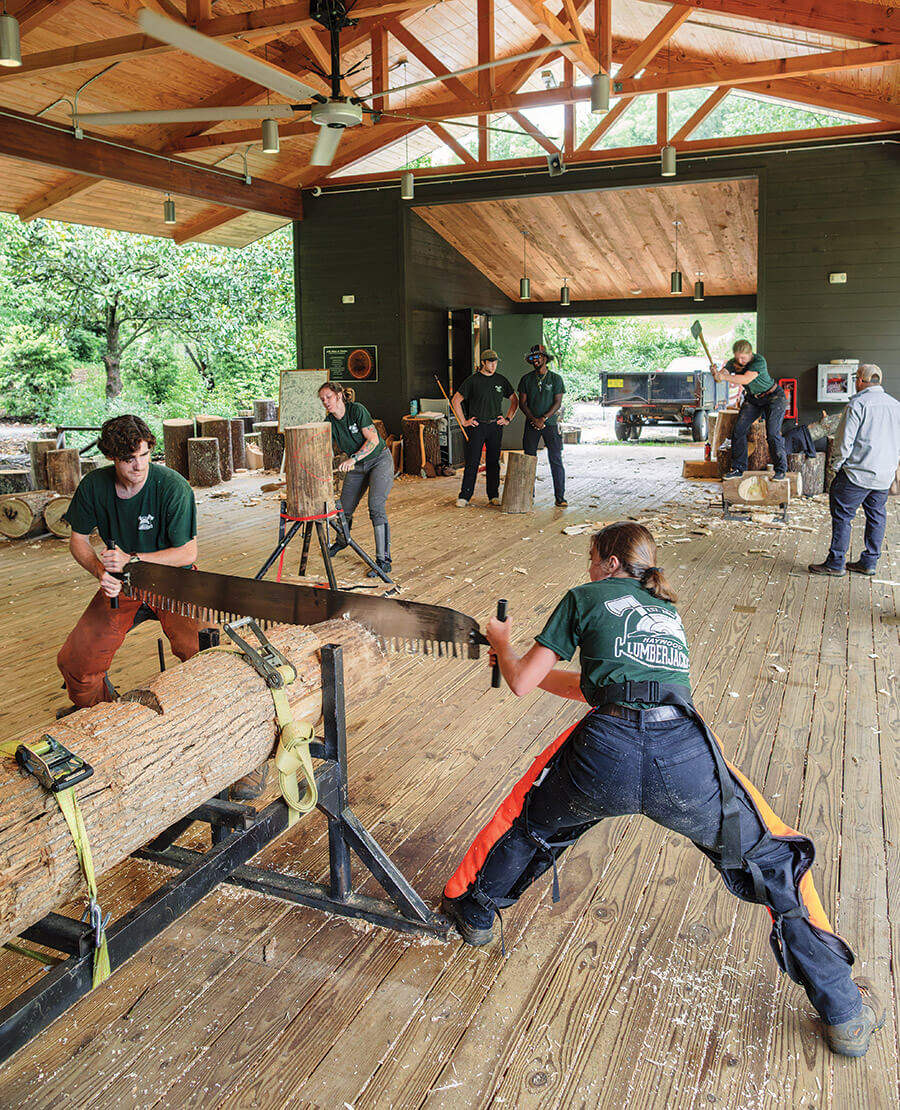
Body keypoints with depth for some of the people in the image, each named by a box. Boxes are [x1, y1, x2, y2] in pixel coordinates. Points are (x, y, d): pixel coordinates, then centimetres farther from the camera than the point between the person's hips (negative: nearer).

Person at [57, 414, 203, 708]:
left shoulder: (174, 488, -20)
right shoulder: (93, 486, -7)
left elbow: (188, 553, -15)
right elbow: (78, 540, 5)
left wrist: (131, 559, -24)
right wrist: (100, 571, -16)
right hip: (121, 585, 4)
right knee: (74, 663, -6)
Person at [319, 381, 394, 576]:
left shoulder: (357, 410, -19)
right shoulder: (329, 422, -4)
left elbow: (373, 440, -23)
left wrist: (353, 458, -32)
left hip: (379, 460, -6)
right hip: (356, 467, 6)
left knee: (376, 508, -20)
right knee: (344, 508, 11)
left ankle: (384, 560, -19)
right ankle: (341, 541, 44)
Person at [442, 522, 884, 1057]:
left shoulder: (585, 598, 18)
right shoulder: (668, 613, 31)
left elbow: (522, 683, 18)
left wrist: (504, 645, 39)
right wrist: (526, 664, 49)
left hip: (606, 754, -3)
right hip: (686, 756, 3)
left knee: (530, 817, 28)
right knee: (775, 857, 24)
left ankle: (474, 908, 48)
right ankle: (844, 1012, 27)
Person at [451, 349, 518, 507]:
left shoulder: (501, 380, 8)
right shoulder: (472, 380, -2)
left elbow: (514, 400, 18)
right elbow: (455, 400, -2)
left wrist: (507, 419, 8)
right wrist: (463, 421, -5)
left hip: (495, 426, 3)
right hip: (476, 426, -3)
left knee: (493, 462, 7)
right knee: (472, 462, -4)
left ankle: (494, 495, 15)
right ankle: (464, 496, 1)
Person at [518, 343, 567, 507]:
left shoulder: (555, 378, 2)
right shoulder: (526, 379, 7)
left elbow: (557, 402, -2)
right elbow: (522, 402, 4)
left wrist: (543, 419, -13)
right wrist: (534, 419, -9)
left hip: (550, 423, -2)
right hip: (531, 424, 2)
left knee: (556, 460, -4)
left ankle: (560, 496, -1)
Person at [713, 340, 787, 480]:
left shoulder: (759, 361, -27)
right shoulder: (733, 363, -10)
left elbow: (746, 379, -40)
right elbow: (721, 376, -24)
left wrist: (724, 377, -48)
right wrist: (716, 373, -47)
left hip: (774, 397, -6)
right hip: (752, 399, 6)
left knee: (772, 433, -16)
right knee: (738, 430, -7)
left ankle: (781, 470, -3)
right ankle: (738, 468, 1)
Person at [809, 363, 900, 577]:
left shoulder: (857, 403, -11)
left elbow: (844, 440, -14)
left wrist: (838, 465, -2)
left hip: (859, 473, -7)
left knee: (842, 515, -1)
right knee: (876, 516, 13)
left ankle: (835, 563, 1)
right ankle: (869, 563, 19)